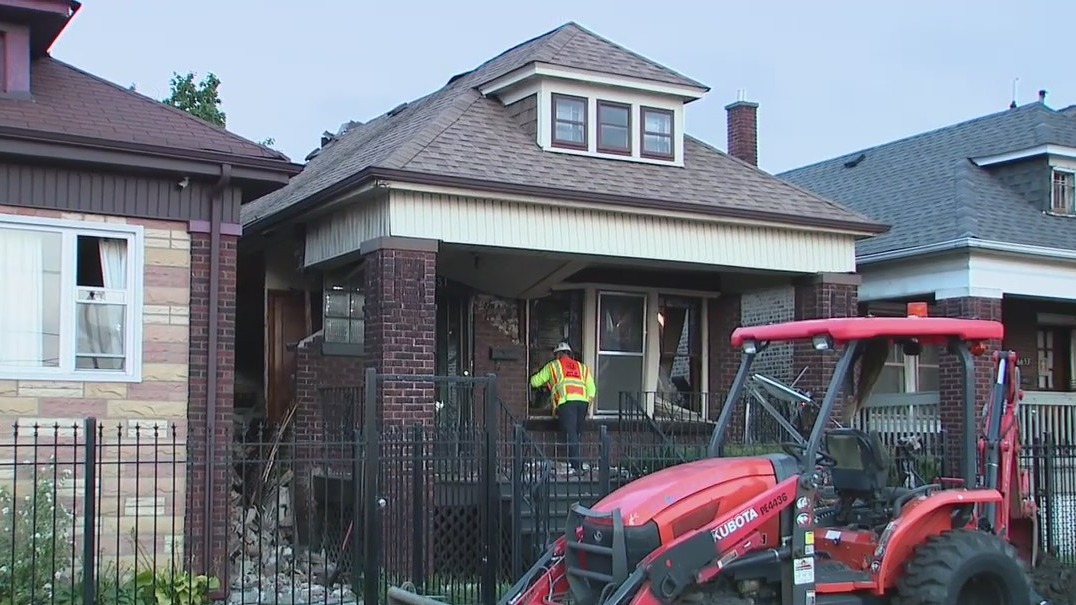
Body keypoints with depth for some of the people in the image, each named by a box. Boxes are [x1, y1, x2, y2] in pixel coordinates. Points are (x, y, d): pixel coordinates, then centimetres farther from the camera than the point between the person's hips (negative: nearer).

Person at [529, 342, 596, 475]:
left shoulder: (553, 366, 18)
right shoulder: (582, 367, 26)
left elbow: (534, 381, 24)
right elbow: (591, 388, 14)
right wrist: (590, 408, 11)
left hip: (566, 402, -4)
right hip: (582, 402, 4)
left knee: (570, 435, -8)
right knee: (576, 434, 13)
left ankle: (577, 467, -17)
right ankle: (578, 465, 11)